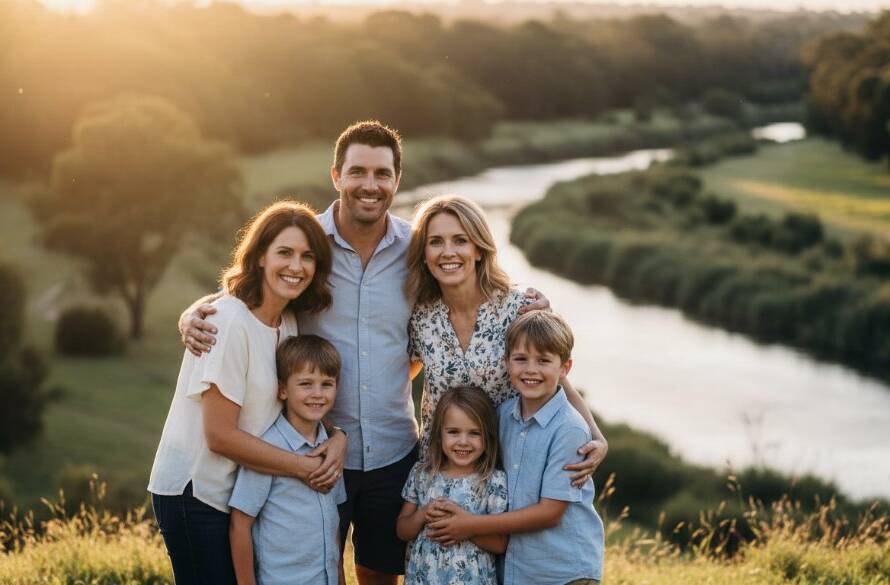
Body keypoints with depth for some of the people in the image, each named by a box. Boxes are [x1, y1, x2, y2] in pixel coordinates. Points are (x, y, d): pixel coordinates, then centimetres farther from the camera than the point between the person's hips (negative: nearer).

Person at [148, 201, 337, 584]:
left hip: (242, 491, 8)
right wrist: (305, 467, -15)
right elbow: (220, 436, -21)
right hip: (194, 494, -8)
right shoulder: (230, 323, -20)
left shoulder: (289, 322, 4)